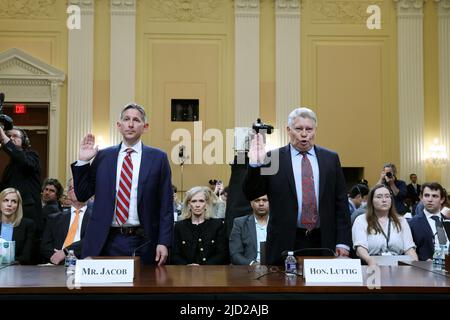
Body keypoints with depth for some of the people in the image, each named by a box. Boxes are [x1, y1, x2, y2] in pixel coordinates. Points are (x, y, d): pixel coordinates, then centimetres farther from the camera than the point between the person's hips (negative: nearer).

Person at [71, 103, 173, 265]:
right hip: (107, 241, 1)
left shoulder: (158, 158, 2)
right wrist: (82, 161, -2)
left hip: (142, 243, -1)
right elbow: (82, 195, 9)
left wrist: (164, 242, -7)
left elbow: (165, 205, 0)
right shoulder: (103, 156, 8)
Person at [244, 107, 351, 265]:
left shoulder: (331, 158, 8)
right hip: (285, 243, -2)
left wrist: (343, 242, 2)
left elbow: (341, 202, 8)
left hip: (323, 242, 2)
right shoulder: (273, 158, 2)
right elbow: (251, 194, -1)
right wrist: (255, 164, -17)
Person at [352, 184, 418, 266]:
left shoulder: (401, 221, 19)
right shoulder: (361, 220, 7)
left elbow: (409, 248, 9)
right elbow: (360, 248, -8)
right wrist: (369, 260, -30)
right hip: (373, 266, -3)